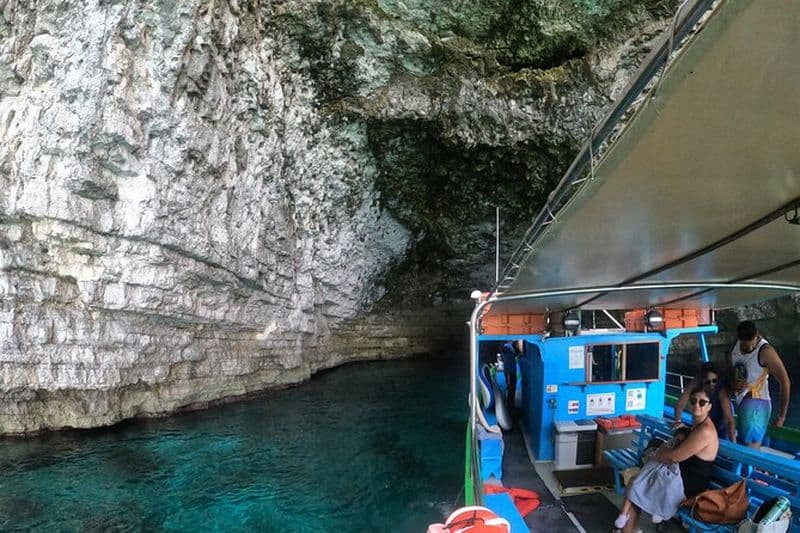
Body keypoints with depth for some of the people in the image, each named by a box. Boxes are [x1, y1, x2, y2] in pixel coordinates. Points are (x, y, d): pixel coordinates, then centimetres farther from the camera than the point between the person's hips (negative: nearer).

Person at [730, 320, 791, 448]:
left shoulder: (765, 351, -17)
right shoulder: (736, 347, 4)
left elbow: (785, 381, -14)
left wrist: (782, 415, -11)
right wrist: (734, 384, -3)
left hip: (756, 403, -7)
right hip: (741, 403, 7)